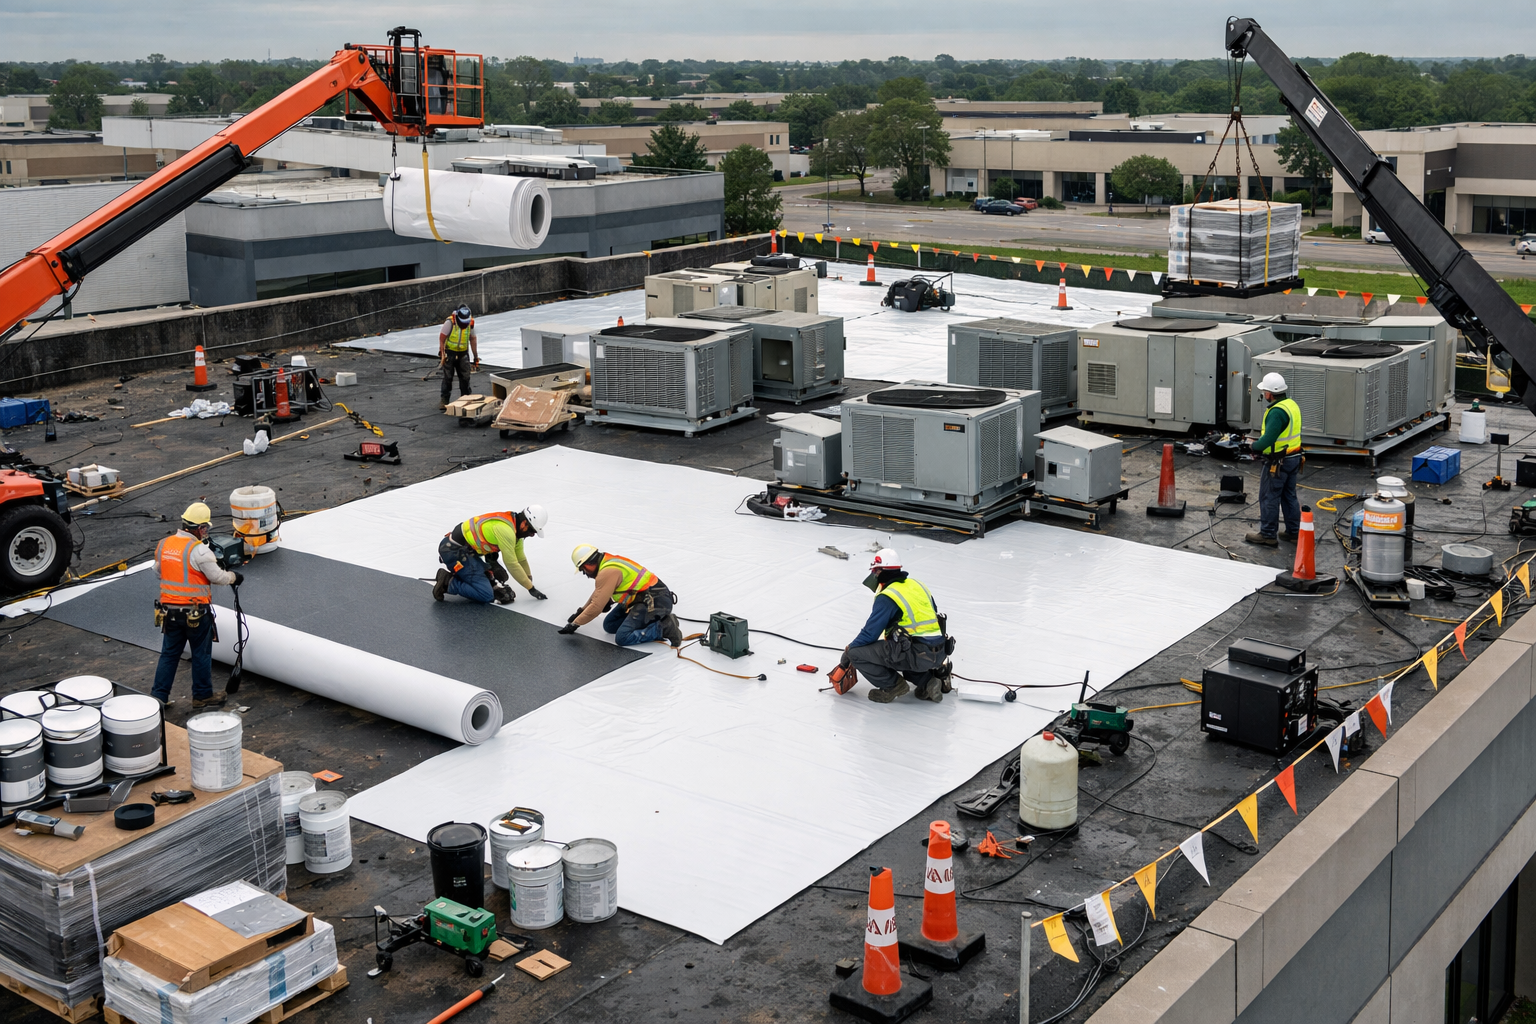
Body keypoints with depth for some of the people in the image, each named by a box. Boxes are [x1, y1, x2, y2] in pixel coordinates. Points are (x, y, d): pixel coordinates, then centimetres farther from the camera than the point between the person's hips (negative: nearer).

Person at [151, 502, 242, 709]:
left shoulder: (163, 545, 2)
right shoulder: (199, 550, -19)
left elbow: (159, 572, 15)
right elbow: (218, 576, -14)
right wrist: (234, 577, 4)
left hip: (169, 611, 6)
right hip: (196, 613, -6)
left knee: (169, 653, 15)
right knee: (201, 654, 10)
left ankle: (158, 696, 16)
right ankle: (203, 696, 21)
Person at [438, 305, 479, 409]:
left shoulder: (470, 323, -3)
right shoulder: (450, 322, -17)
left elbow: (472, 340, 7)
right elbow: (442, 338, -13)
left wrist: (476, 357, 7)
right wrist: (442, 353, -19)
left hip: (463, 354, 4)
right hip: (449, 353, -4)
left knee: (465, 377, 3)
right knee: (447, 378, -3)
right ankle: (444, 401, 2)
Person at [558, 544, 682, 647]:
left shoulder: (607, 572, -17)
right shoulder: (610, 562, 14)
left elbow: (596, 607, -17)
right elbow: (598, 594, 31)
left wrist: (574, 624, -6)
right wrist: (581, 611, 40)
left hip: (652, 603, -11)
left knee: (623, 638, -19)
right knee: (610, 626, 13)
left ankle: (664, 628, -15)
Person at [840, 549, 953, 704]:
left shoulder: (886, 597, -9)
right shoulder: (917, 585, 15)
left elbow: (870, 633, -8)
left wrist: (849, 651, 9)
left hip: (917, 655, -8)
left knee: (857, 653, -6)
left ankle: (892, 685, 2)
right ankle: (929, 679, 17)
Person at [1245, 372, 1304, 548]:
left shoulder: (1277, 412, -24)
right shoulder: (1292, 405, 7)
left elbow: (1268, 439, -29)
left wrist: (1255, 446, -10)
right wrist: (1261, 441, 10)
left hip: (1278, 462, -9)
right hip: (1293, 458, 9)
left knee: (1269, 498, 1)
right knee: (1289, 496, 18)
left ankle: (1268, 535, 8)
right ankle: (1294, 532, 25)